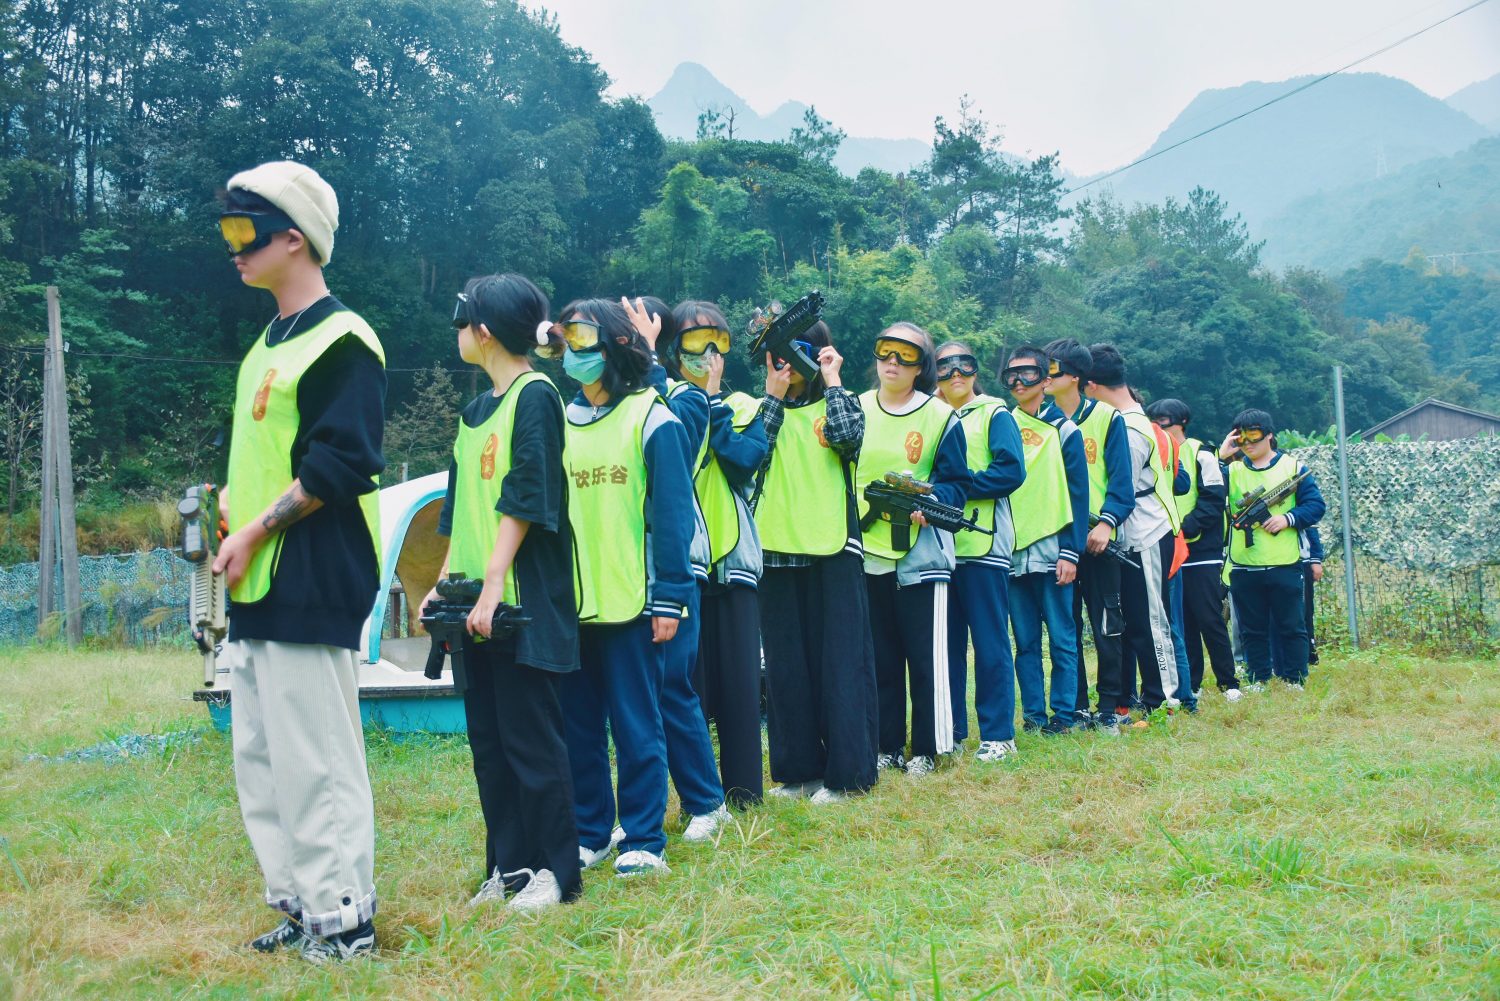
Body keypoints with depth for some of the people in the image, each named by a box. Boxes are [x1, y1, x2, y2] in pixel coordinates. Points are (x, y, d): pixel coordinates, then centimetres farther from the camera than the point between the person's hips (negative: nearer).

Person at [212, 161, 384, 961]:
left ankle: (343, 917, 7)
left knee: (315, 759, -5)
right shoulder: (267, 344, 19)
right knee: (259, 758, 15)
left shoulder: (341, 341, -11)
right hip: (257, 587, 10)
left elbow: (338, 463, -19)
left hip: (310, 585, -10)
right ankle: (299, 903, 25)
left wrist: (255, 531, -15)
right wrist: (230, 508, 5)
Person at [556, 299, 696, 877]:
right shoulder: (560, 421, 12)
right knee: (577, 726, 10)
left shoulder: (651, 418, -4)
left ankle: (644, 840, 10)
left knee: (636, 726, 0)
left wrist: (669, 598, -11)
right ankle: (588, 833, 22)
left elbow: (672, 513, -7)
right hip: (570, 605, 5)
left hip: (631, 604, -5)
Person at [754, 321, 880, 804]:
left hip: (832, 549, -3)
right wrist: (773, 395, -4)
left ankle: (844, 771, 5)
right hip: (777, 549, 3)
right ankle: (797, 768, 16)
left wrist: (832, 381, -6)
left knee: (840, 660, -1)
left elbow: (849, 437, -17)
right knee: (786, 664, 7)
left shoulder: (835, 404, 7)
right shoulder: (766, 408, 14)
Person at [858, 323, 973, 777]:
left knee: (926, 656, 0)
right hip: (866, 552, 3)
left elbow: (956, 483, -1)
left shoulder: (941, 417, 1)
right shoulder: (855, 409, 10)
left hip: (920, 550, -3)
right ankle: (887, 746, 19)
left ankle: (927, 750, 10)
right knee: (879, 658, 9)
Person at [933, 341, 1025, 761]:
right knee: (946, 643, 7)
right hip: (940, 546, 5)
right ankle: (949, 730, 14)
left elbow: (1012, 471, -10)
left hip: (983, 545, -5)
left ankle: (998, 734, 2)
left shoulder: (995, 415, 3)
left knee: (990, 643, -3)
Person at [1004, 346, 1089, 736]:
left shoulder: (1063, 430, 3)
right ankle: (1033, 714, 13)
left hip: (1052, 552, -3)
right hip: (1011, 553, 3)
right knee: (1025, 641, 7)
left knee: (1062, 638, 0)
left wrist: (1071, 552, -9)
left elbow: (1078, 495, -1)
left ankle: (1064, 714, 6)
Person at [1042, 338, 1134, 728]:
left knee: (1106, 624, 1)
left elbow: (1120, 480, -4)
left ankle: (1111, 702, 10)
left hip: (1096, 538, -3)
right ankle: (1076, 706, 13)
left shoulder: (1106, 417, 1)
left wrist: (1107, 522, -16)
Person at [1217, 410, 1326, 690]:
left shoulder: (1293, 467, 3)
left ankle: (1294, 680, 13)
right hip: (1243, 568, 2)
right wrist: (1220, 458, -13)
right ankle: (1258, 679, 17)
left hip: (1284, 565, -2)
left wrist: (1288, 518, -15)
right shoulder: (1231, 470, 8)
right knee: (1252, 628, 9)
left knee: (1291, 626, 4)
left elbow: (1315, 505, 0)